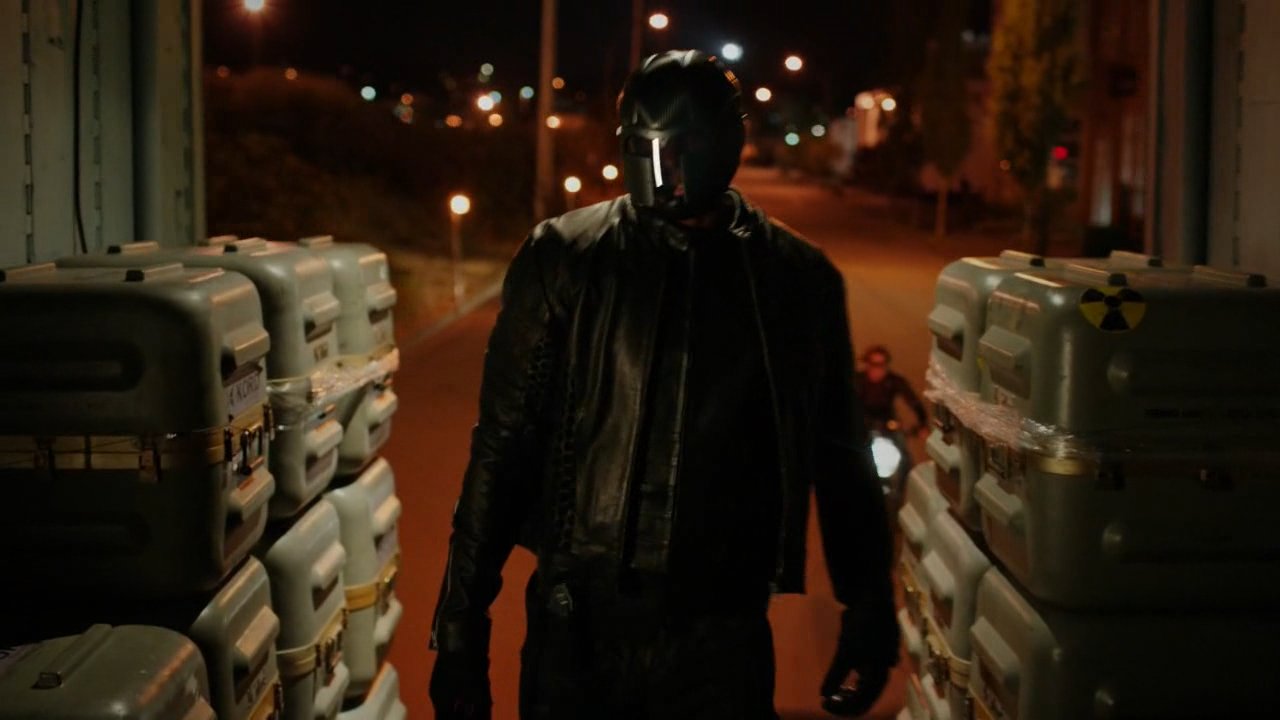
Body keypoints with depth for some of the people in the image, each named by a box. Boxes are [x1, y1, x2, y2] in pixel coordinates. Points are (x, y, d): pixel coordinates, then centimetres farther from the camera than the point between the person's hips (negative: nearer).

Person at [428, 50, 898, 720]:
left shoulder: (797, 279, 3)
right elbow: (505, 444, -1)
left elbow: (839, 461, 9)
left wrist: (870, 611, 9)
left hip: (722, 638, 0)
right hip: (576, 626, 0)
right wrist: (461, 623, -4)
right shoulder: (563, 257, -1)